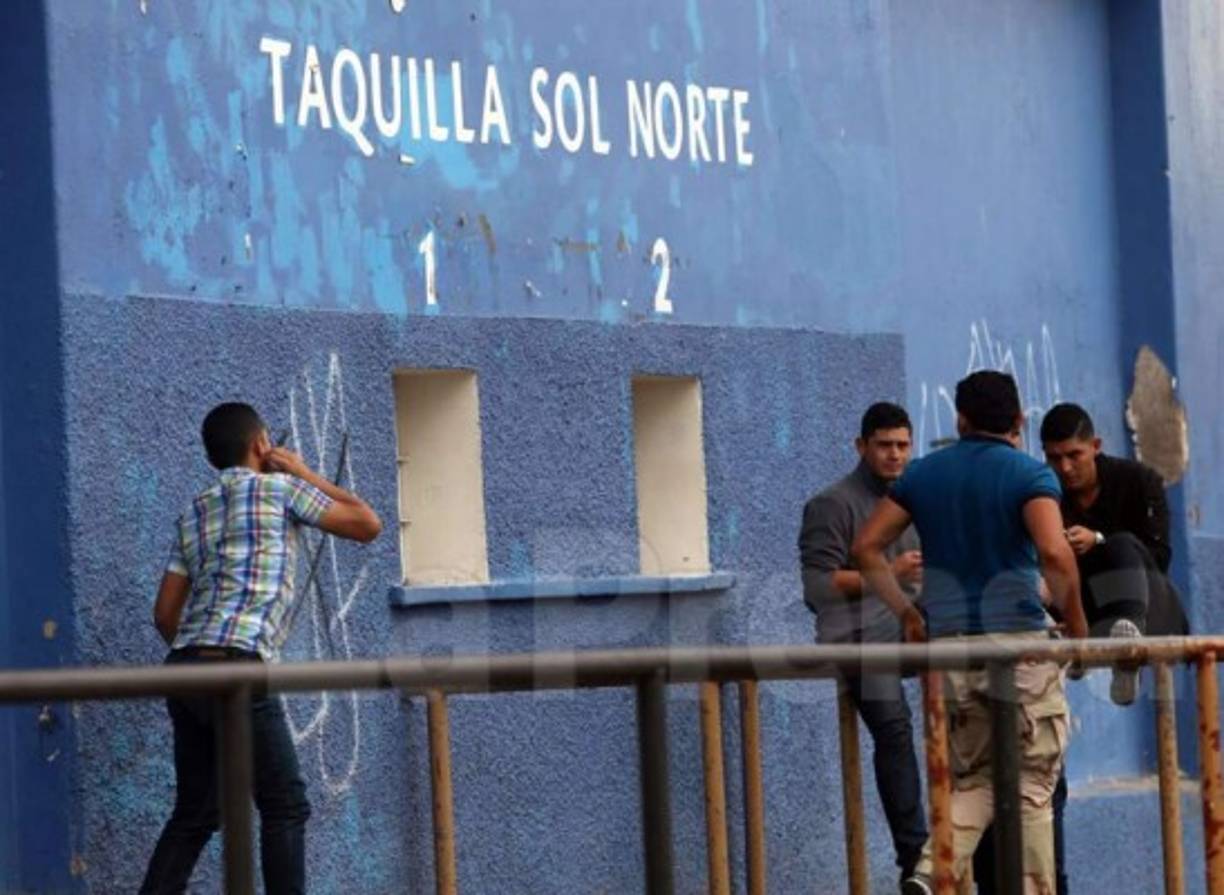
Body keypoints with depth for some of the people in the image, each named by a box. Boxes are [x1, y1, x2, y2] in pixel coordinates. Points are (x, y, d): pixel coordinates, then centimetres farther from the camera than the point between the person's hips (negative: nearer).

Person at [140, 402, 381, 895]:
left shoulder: (193, 514, 22)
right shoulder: (279, 488, 5)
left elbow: (165, 612, 19)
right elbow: (368, 525, 11)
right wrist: (307, 475, 19)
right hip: (236, 669, -7)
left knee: (194, 813, 13)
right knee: (285, 807, 0)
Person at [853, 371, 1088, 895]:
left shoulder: (923, 475, 9)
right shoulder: (1031, 475, -4)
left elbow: (866, 547, 6)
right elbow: (1054, 553, -20)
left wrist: (906, 611, 14)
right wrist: (1075, 622, -7)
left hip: (947, 642, 4)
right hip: (1017, 639, -4)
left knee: (972, 779, 13)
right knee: (1031, 786, 4)